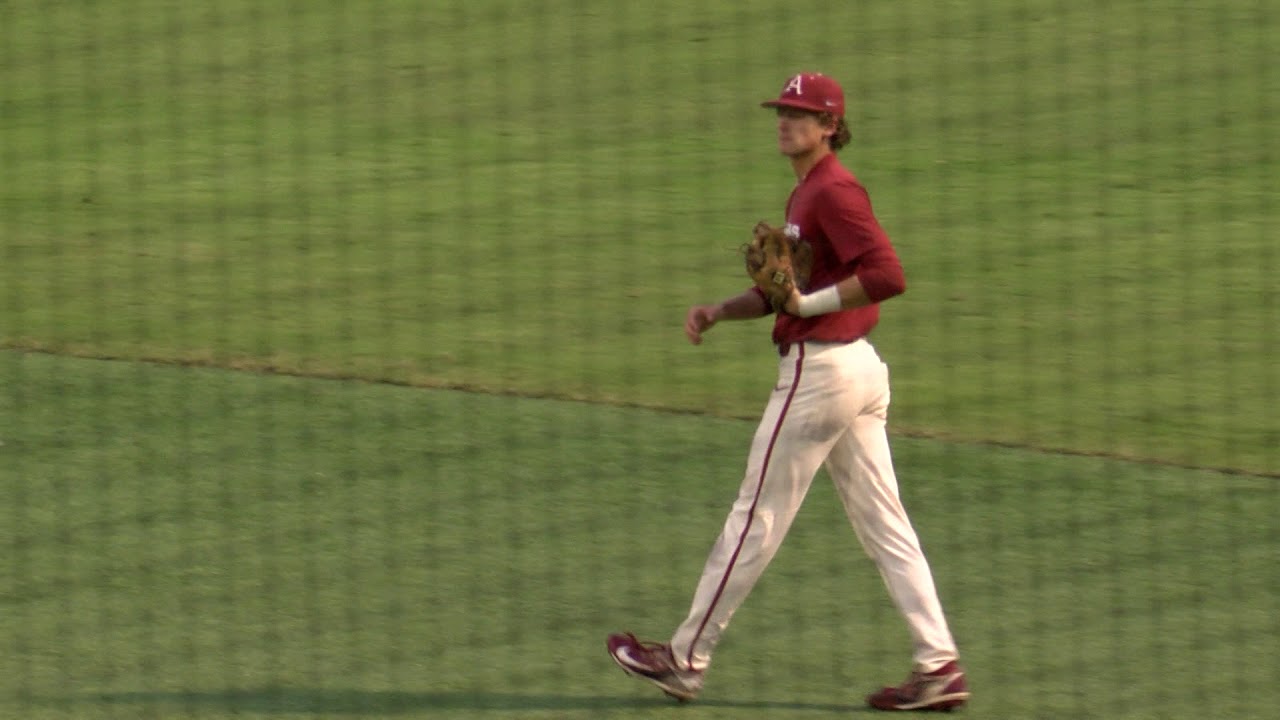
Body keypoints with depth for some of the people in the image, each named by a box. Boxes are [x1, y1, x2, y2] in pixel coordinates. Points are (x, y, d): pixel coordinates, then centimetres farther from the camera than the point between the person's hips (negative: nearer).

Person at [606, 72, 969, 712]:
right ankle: (940, 666, 2)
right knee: (882, 523, 7)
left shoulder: (833, 191, -14)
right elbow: (787, 289, 25)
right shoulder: (806, 192, 17)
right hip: (860, 369, 10)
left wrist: (809, 303, -20)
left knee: (757, 517, -2)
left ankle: (686, 659, 6)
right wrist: (720, 311, 11)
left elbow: (888, 275, -24)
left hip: (820, 369, -10)